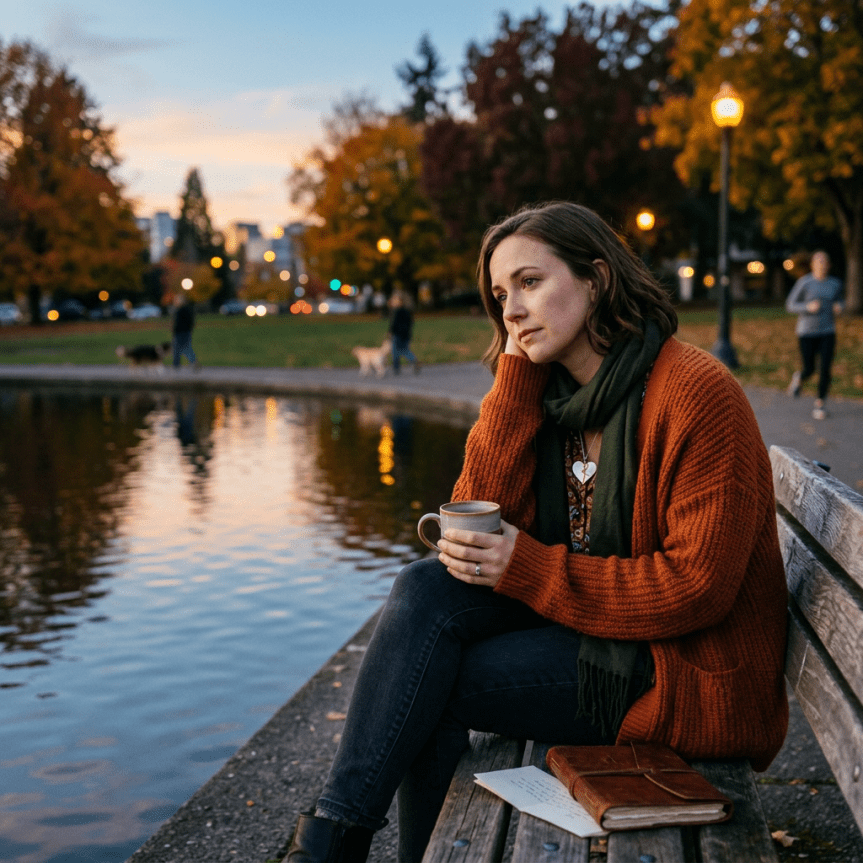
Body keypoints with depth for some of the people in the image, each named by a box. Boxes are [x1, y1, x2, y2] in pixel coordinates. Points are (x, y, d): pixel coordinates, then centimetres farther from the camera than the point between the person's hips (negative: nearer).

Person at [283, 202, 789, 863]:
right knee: (426, 589, -14)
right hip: (585, 623, 7)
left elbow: (696, 586, -21)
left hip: (694, 667, -7)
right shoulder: (545, 390, 5)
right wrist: (516, 368, -10)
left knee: (432, 686, -18)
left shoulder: (696, 392, -18)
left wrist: (527, 568, -22)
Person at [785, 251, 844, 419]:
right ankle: (799, 378, 43)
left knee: (825, 369, -8)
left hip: (827, 332, 2)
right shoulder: (804, 283, -8)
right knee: (809, 369, 5)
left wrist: (840, 307, -3)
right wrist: (808, 307, -23)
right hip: (807, 332, -2)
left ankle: (819, 405, 4)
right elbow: (790, 306, -6)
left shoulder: (836, 284, 4)